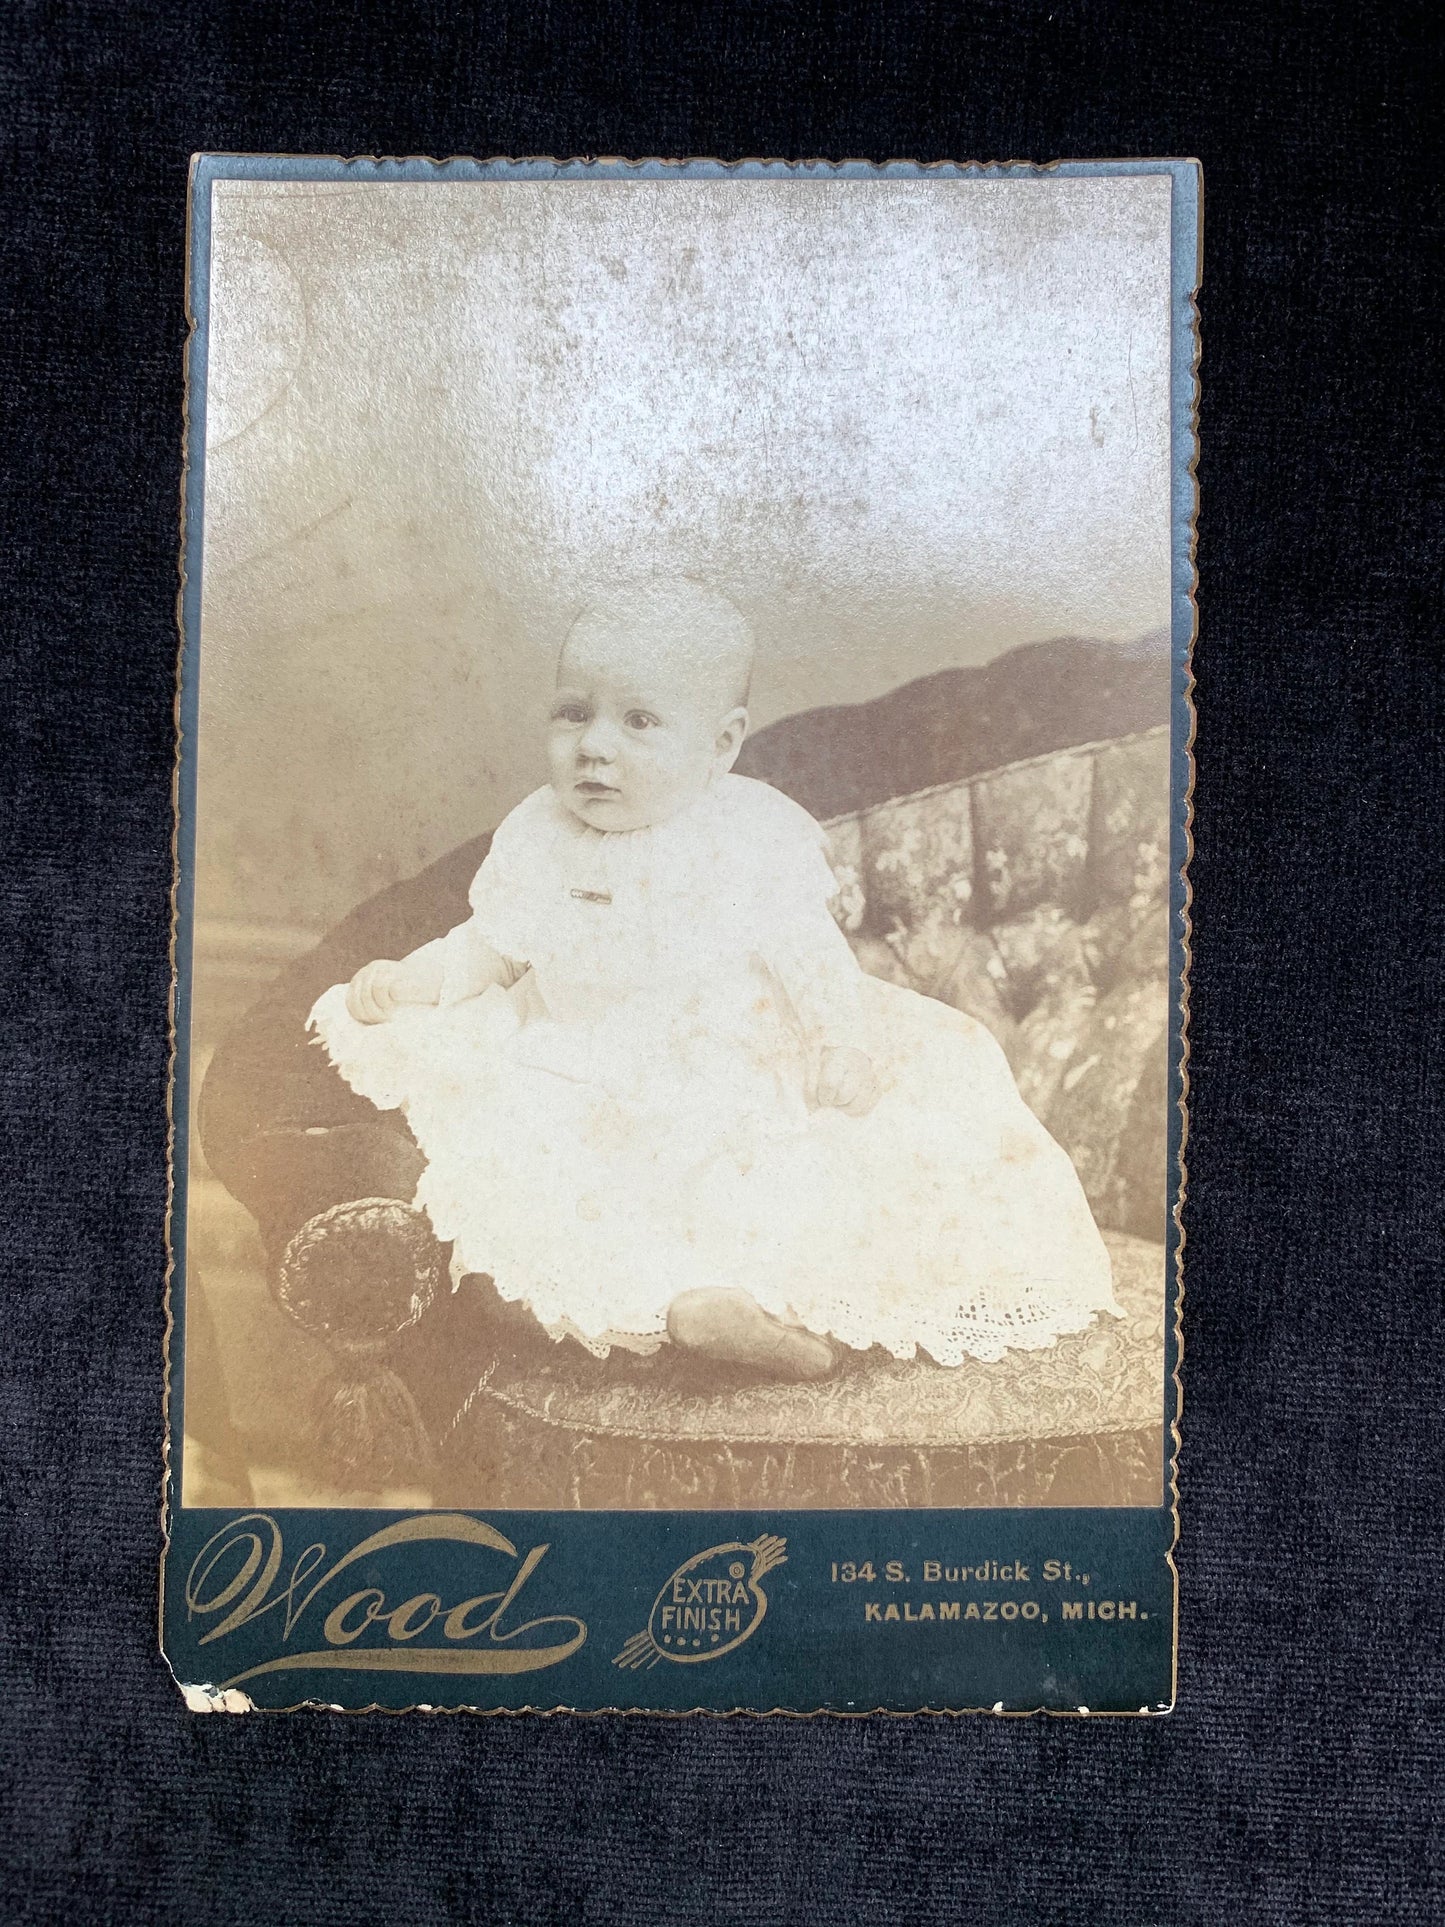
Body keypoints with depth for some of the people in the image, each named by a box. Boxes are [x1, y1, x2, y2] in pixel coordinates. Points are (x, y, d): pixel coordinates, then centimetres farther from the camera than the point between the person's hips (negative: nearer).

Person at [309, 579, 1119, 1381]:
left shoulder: (754, 844, -8)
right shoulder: (539, 841, 2)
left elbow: (814, 954, -5)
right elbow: (490, 950, 12)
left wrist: (844, 1044, -20)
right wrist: (404, 979, -3)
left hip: (732, 1097, -1)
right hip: (574, 1098, 1)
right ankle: (675, 1302, -38)